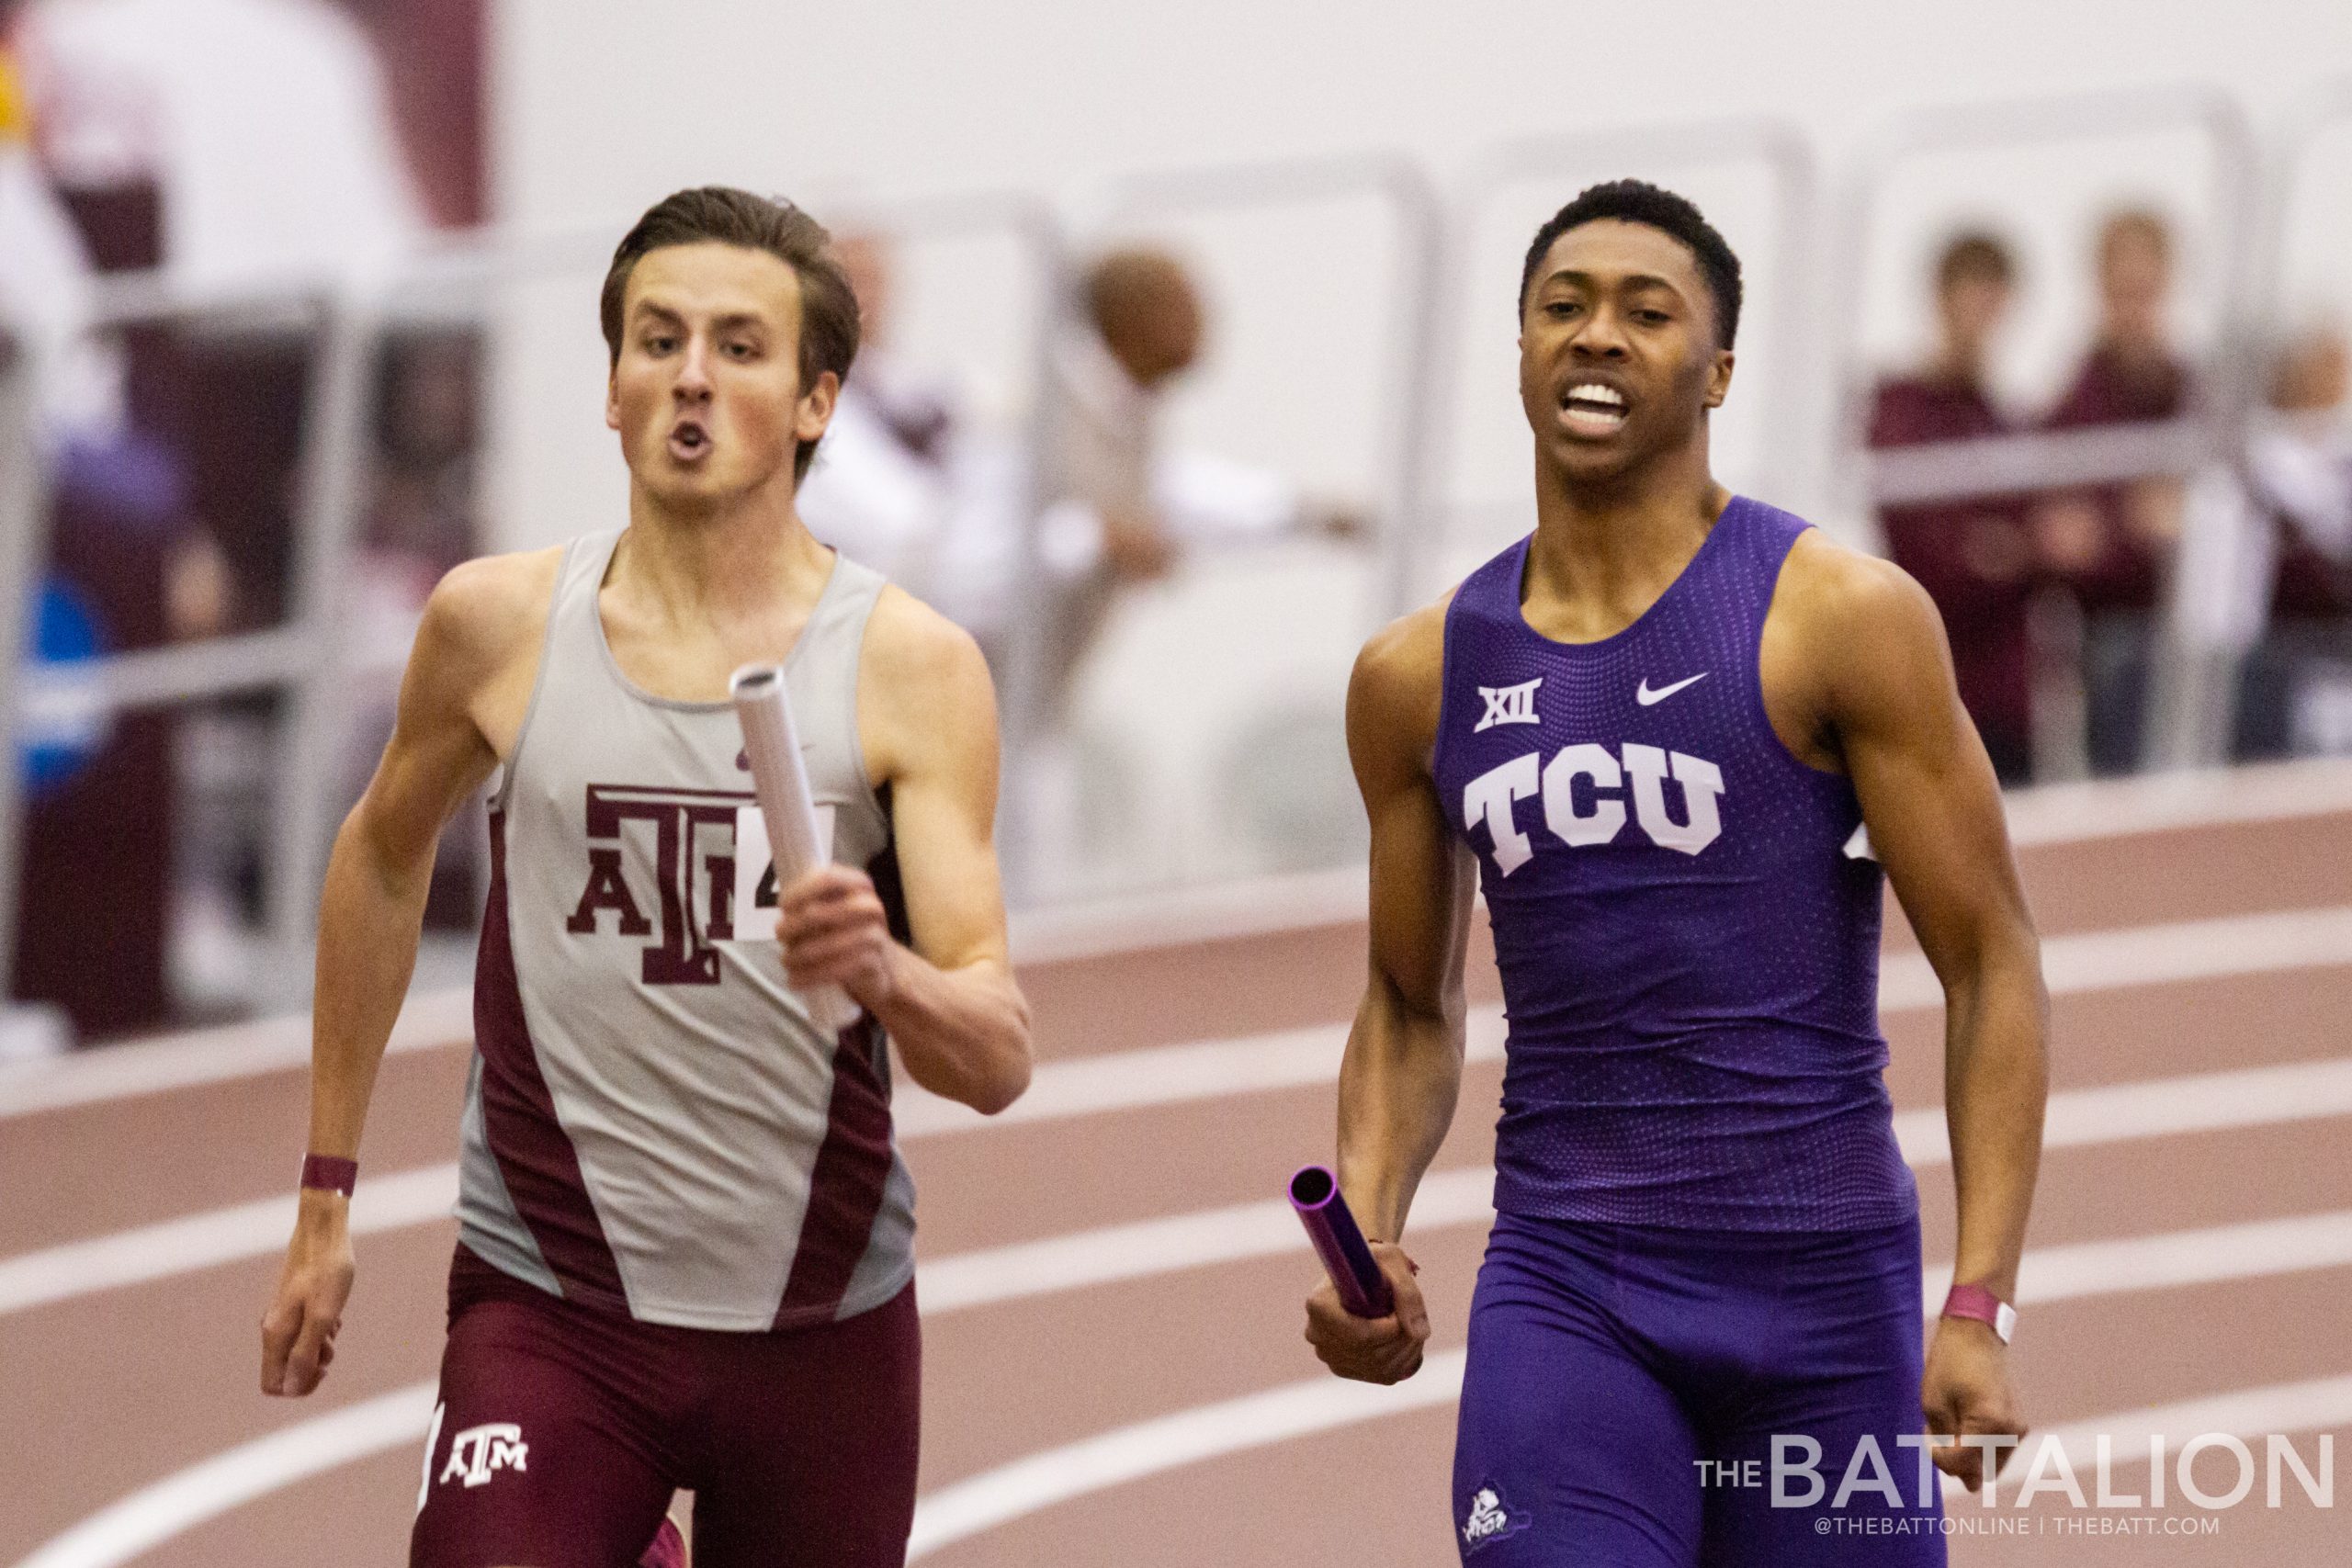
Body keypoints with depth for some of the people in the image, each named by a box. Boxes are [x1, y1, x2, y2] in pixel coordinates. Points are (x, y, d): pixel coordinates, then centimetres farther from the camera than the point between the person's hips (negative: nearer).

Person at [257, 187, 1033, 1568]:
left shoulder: (912, 670, -4)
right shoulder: (498, 625, 0)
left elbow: (1000, 1061, -9)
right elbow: (384, 856, 20)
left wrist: (885, 975, -31)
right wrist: (328, 1190, 20)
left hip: (821, 1325, 0)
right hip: (548, 1310, 0)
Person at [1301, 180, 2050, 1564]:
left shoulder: (1842, 619, -4)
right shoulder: (1420, 679, 8)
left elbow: (1993, 966, -4)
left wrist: (1979, 1312, -13)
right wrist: (1367, 1237, 1)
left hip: (1824, 1290, -2)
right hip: (1564, 1295, 2)